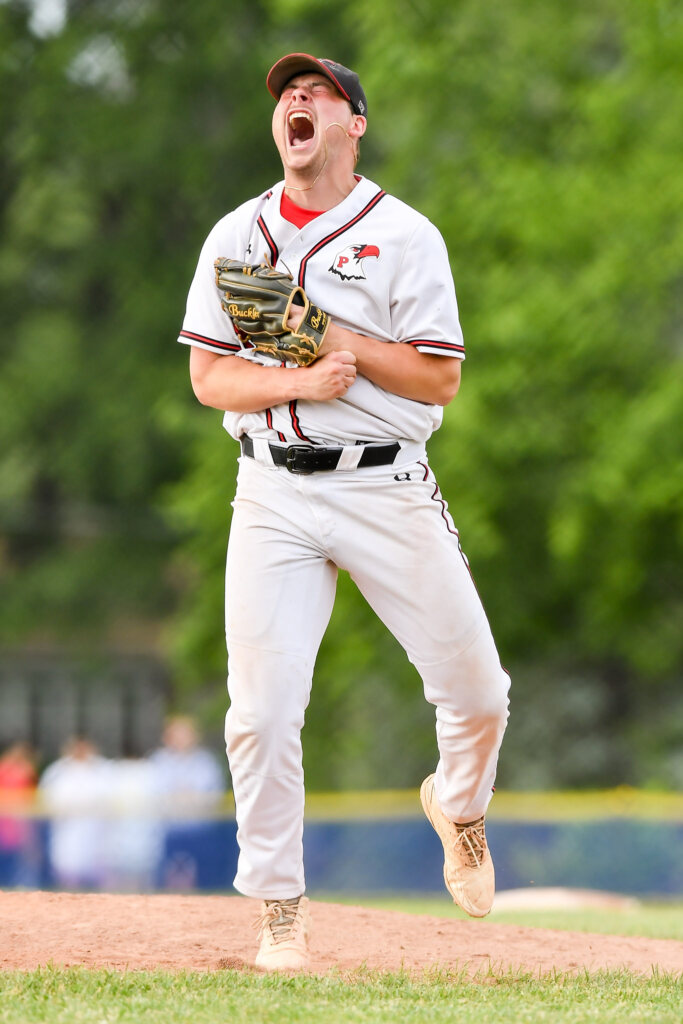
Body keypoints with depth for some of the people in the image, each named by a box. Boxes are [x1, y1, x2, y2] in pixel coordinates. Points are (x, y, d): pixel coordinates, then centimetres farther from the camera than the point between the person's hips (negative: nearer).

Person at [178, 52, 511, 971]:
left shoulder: (405, 237, 0)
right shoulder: (236, 237, 8)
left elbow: (440, 378, -5)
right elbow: (209, 377, 4)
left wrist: (333, 337, -15)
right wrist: (294, 381, -15)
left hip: (385, 487, -1)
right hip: (273, 494, 1)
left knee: (475, 692, 1)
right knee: (261, 713, -7)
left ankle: (459, 808, 35)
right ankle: (280, 913, 4)